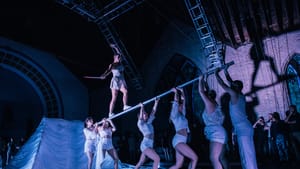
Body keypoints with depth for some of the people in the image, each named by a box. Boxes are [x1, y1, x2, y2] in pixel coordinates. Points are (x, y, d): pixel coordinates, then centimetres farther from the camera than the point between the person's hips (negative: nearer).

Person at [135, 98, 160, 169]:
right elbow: (141, 118, -23)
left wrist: (156, 102, 9)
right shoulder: (140, 123, -2)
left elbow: (153, 112, 13)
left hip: (150, 146, 7)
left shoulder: (149, 122, 15)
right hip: (145, 145, -7)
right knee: (157, 159, -18)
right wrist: (142, 107, -21)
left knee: (140, 163, 13)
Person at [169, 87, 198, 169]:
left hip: (181, 141, 8)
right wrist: (175, 92, -2)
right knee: (194, 158, -13)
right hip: (178, 140, -8)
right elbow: (175, 103, -10)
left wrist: (182, 92, 28)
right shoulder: (175, 115, 1)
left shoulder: (182, 115, 20)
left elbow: (183, 102, 25)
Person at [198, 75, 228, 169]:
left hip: (217, 134, -10)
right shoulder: (213, 103, 14)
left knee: (214, 158, -14)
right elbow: (208, 92, 24)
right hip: (217, 135, 10)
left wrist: (200, 80, 3)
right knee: (220, 158, 12)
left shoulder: (209, 104, -10)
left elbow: (201, 92, -9)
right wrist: (204, 81, 28)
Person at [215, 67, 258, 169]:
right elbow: (231, 83, 23)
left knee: (247, 155, -9)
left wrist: (216, 74, 4)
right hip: (242, 129, 9)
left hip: (243, 129, -9)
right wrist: (226, 72, 29)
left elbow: (223, 85, -8)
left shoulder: (235, 94, -10)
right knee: (245, 155, 12)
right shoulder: (241, 95, 14)